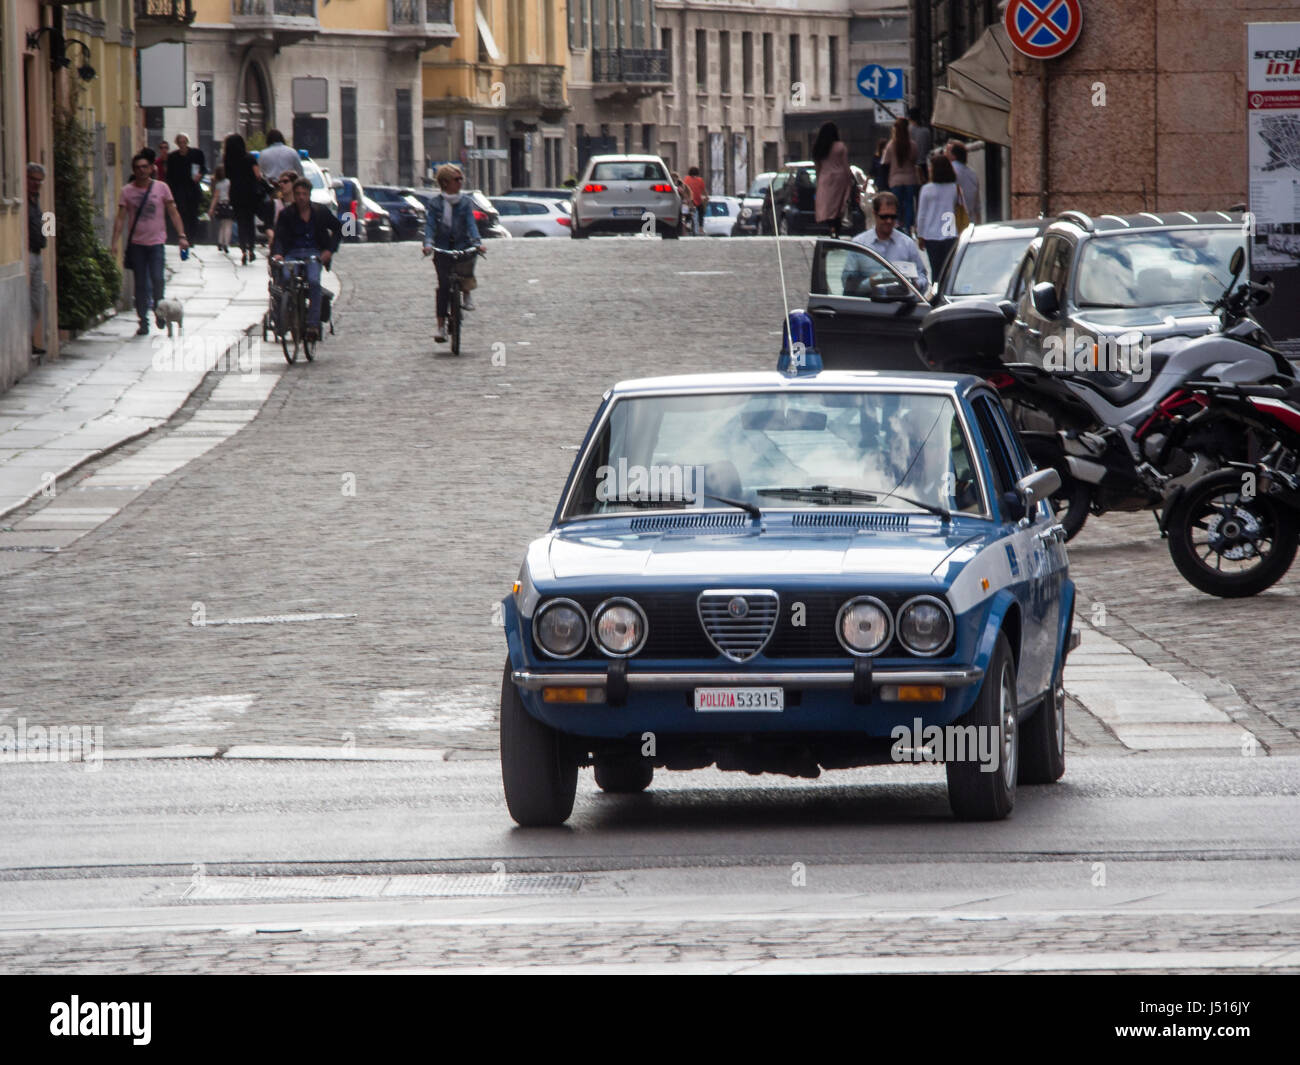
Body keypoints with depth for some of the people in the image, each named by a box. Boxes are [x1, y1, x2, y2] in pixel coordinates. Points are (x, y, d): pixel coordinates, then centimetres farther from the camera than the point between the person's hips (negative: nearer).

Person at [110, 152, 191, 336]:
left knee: (157, 279, -13)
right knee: (141, 284, 2)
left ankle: (158, 311, 13)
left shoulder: (161, 188, 3)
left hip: (156, 241, -1)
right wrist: (114, 241, -5)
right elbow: (120, 218, 4)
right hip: (136, 243, 1)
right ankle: (143, 322, 8)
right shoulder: (127, 191, 4)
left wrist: (182, 236, -4)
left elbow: (173, 213, 5)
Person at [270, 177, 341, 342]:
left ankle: (313, 324, -25)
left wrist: (330, 250, 2)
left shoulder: (321, 211, 6)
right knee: (286, 277, -31)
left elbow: (338, 229, 15)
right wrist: (277, 253, -28)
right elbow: (279, 237, -7)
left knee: (314, 282, -28)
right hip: (292, 253, 0)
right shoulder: (286, 214, 3)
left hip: (314, 254, 0)